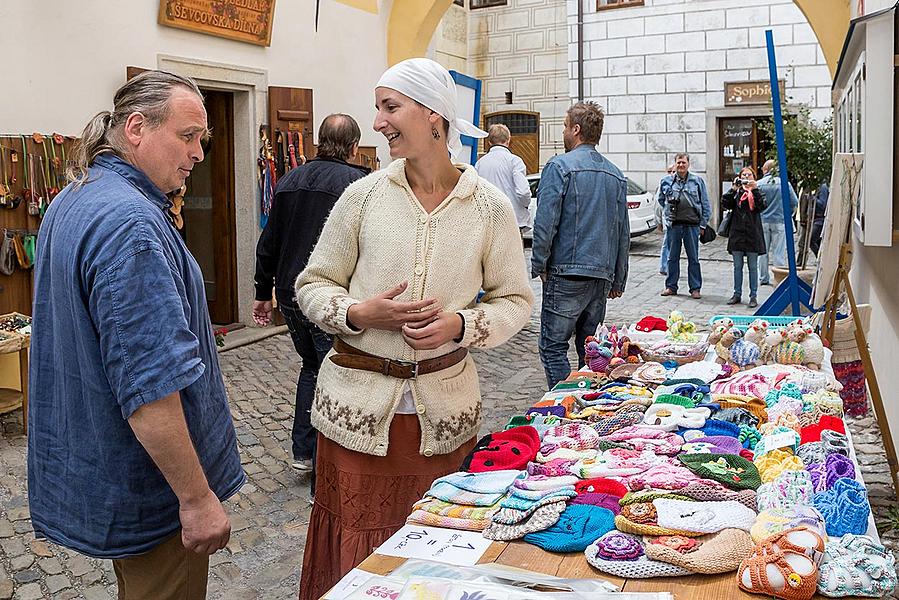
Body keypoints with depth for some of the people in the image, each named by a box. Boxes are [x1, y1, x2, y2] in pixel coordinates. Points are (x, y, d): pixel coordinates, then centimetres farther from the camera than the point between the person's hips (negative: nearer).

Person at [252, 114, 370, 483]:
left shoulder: (289, 180, 9)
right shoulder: (358, 184, -10)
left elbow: (268, 244, 14)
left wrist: (263, 293, 21)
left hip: (290, 297, 6)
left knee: (311, 366, 25)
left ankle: (302, 452, 28)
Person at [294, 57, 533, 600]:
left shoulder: (490, 206, -2)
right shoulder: (364, 194, -1)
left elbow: (515, 301, 4)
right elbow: (313, 285, 5)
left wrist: (460, 325, -14)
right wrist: (359, 314, -15)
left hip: (444, 407, 0)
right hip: (358, 403, 0)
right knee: (354, 555, 7)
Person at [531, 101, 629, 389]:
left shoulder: (560, 166, -8)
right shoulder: (616, 175, 13)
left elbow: (546, 222, -15)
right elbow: (624, 232, 16)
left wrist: (539, 265, -3)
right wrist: (618, 280, 22)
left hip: (567, 272, -7)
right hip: (603, 275, 7)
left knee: (553, 347, 0)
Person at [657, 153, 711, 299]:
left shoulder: (698, 181, 2)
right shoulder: (666, 181, 6)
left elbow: (706, 205, 5)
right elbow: (661, 200, 22)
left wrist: (703, 225, 1)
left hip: (692, 225, -1)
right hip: (673, 225, 2)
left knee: (693, 258, 3)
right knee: (672, 257, 8)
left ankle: (695, 288, 10)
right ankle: (671, 286, 18)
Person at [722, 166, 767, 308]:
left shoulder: (757, 191, 4)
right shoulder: (736, 192, 8)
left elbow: (762, 206, -12)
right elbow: (725, 203, -7)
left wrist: (755, 189, -17)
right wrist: (733, 189, -14)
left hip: (752, 234, -2)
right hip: (737, 233, 2)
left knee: (753, 267, 4)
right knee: (737, 266, 9)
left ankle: (753, 296, 10)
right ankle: (737, 294, 18)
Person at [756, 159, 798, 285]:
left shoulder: (759, 184, -5)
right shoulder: (785, 184, -3)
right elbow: (794, 202, 1)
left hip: (763, 221, 1)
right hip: (779, 221, 0)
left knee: (763, 251, 10)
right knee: (779, 252, 3)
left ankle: (764, 278, 15)